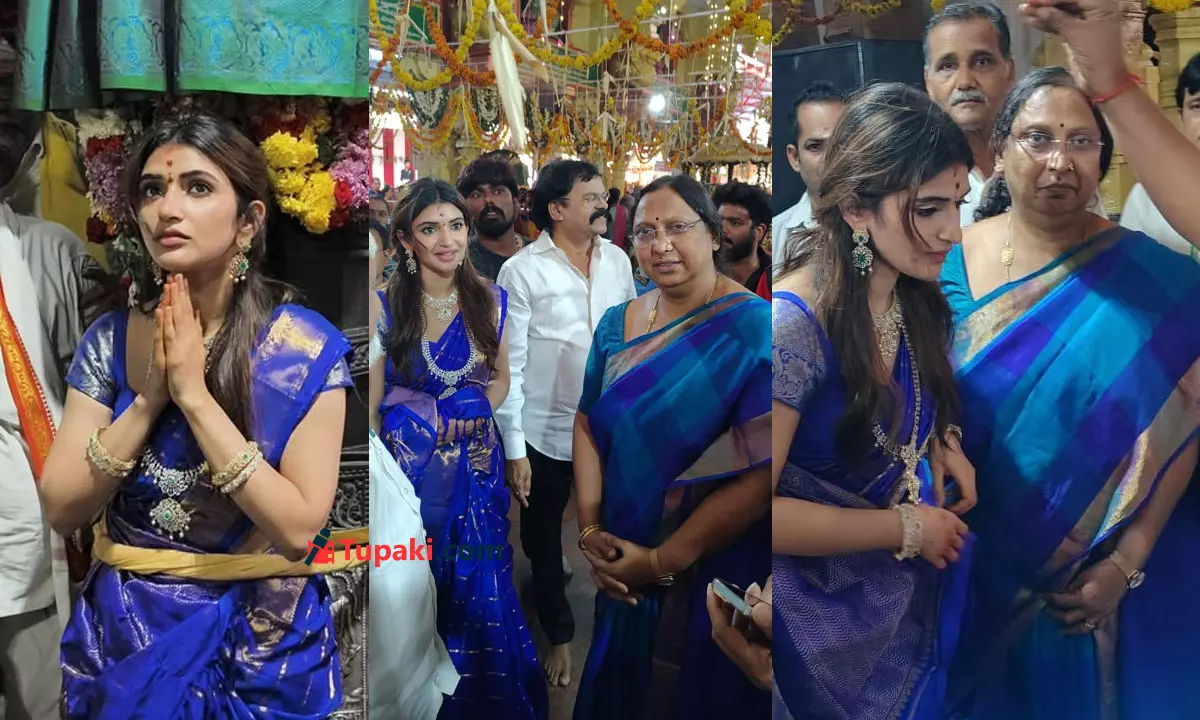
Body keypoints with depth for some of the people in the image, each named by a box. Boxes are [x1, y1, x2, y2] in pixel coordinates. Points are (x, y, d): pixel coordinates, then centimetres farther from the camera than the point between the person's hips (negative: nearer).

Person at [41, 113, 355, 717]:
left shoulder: (307, 348, -15)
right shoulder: (110, 339, -5)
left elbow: (298, 529, -21)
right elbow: (60, 511, -7)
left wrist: (194, 394, -24)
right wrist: (149, 398, -19)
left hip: (259, 641, -2)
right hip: (125, 632, 3)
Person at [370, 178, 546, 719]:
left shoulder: (491, 299, -2)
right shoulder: (384, 305, -9)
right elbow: (372, 402, -5)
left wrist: (475, 412, -8)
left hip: (477, 463, 2)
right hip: (410, 465, -2)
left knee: (480, 589, 10)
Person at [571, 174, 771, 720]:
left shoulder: (754, 328, -18)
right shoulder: (617, 324, 1)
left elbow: (760, 472, -24)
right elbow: (587, 425, 2)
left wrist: (663, 561, -21)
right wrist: (590, 530, -11)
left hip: (716, 579, -5)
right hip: (624, 573, 5)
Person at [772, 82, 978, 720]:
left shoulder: (914, 295, -7)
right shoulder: (790, 325, -30)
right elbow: (765, 514, -29)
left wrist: (941, 442, -5)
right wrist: (905, 530, -21)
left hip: (913, 572, 6)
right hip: (826, 597, -6)